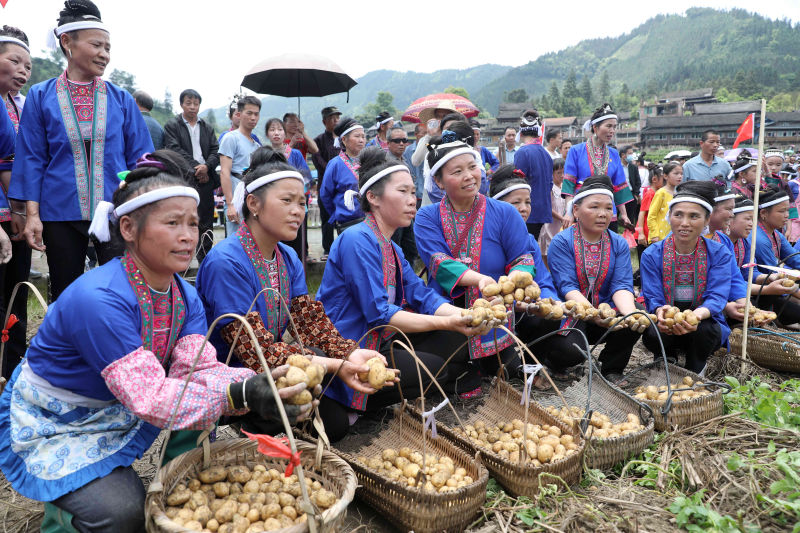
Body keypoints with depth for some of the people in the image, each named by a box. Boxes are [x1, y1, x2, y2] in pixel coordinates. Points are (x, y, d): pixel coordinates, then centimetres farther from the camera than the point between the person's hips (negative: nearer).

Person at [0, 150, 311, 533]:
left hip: (114, 412, 7)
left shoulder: (186, 298, -8)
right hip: (48, 425, -7)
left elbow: (198, 369, -21)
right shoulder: (97, 299, -33)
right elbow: (148, 396, -37)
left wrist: (255, 387, -40)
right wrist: (238, 394, -48)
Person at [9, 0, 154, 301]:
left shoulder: (121, 100, 7)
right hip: (61, 212, 0)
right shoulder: (41, 96, 5)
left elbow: (140, 158, 6)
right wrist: (33, 214, -5)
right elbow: (32, 159, 4)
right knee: (64, 296, 9)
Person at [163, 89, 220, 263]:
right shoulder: (172, 125, 5)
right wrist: (195, 167, -13)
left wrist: (206, 166, -9)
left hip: (205, 180, 4)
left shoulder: (207, 127, 18)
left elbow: (216, 151, 10)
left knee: (206, 223, 6)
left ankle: (205, 260, 14)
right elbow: (175, 150, -6)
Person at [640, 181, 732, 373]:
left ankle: (694, 372, 1)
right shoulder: (652, 254, -3)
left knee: (704, 329, -34)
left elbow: (717, 297, -14)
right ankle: (669, 361, 7)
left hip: (703, 321, 0)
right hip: (666, 327, 0)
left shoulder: (719, 254, -3)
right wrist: (661, 312, -36)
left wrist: (698, 314, -39)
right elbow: (652, 298, -9)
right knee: (653, 334, -32)